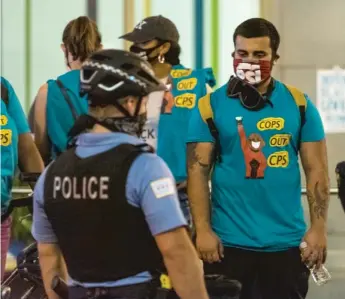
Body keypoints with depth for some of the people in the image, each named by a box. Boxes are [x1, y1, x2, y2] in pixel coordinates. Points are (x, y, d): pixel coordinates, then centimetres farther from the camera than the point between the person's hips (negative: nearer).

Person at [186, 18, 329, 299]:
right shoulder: (211, 106, -1)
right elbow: (198, 171, -3)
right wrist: (203, 231, -10)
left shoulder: (299, 104, 4)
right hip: (229, 243, -1)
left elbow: (316, 170, 4)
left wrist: (318, 228, -4)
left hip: (286, 243, 2)